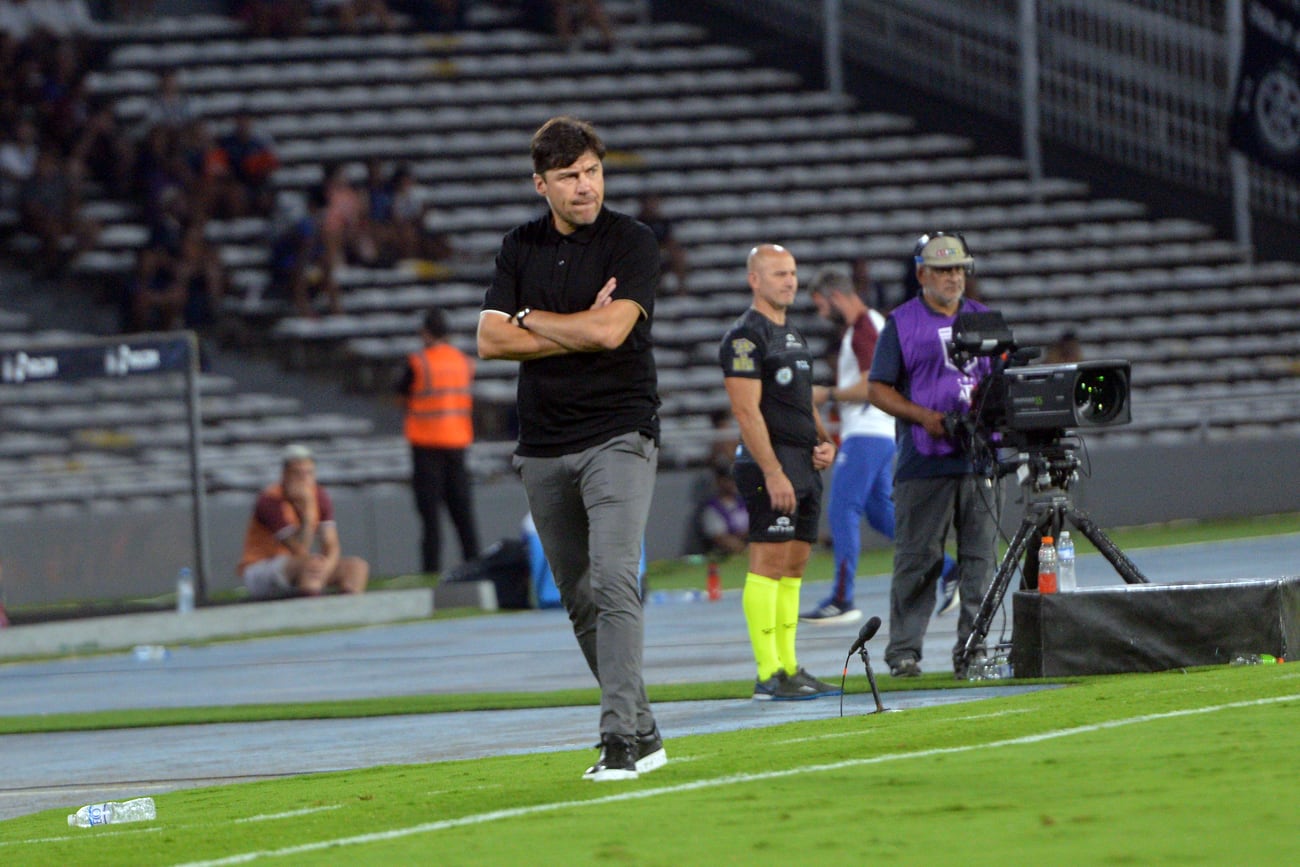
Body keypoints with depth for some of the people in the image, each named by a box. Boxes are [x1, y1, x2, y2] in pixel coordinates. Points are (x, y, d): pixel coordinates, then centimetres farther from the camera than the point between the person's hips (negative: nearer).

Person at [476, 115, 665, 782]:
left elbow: (610, 329, -17)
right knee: (580, 601, 6)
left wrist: (529, 319, -4)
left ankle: (620, 737, -22)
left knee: (614, 582, -18)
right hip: (543, 446, 5)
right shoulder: (520, 248, 11)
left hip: (618, 435, -5)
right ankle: (642, 733, 15)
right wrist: (574, 333, -8)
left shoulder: (631, 243, -4)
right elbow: (490, 340, 1)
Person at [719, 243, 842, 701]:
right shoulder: (746, 337, -9)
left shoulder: (793, 336, 20)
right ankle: (769, 675, -12)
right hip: (770, 465, -9)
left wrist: (824, 441, 9)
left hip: (805, 468, 9)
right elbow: (747, 410, -16)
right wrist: (772, 472, -22)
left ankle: (789, 668, 13)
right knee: (769, 564, -10)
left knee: (794, 568, 9)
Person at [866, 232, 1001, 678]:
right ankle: (903, 651, 0)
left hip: (979, 457, 4)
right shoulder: (901, 323, 4)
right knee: (917, 558, -4)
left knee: (980, 557, 2)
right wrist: (923, 416, -12)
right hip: (924, 460, -4)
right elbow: (878, 389, 2)